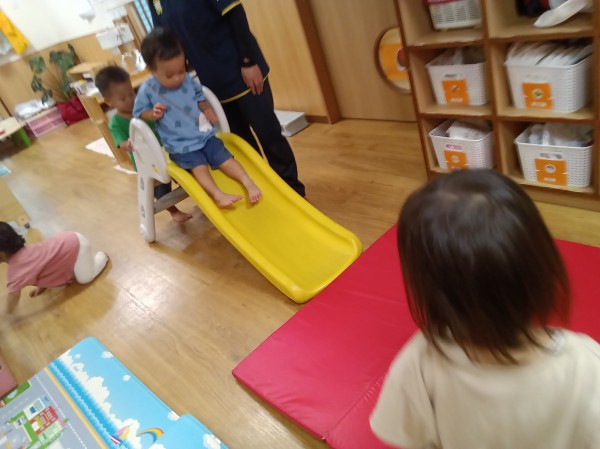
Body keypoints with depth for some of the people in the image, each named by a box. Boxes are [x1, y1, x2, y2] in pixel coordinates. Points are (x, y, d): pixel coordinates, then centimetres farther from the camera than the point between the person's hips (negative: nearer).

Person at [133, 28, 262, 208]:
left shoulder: (188, 81, -1)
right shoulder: (147, 90, -10)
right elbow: (139, 112, 1)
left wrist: (207, 110, -2)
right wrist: (153, 113, -20)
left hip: (204, 135, 4)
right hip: (180, 146, -3)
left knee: (224, 156, -8)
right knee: (199, 166, -22)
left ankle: (248, 182, -12)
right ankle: (217, 194, -35)